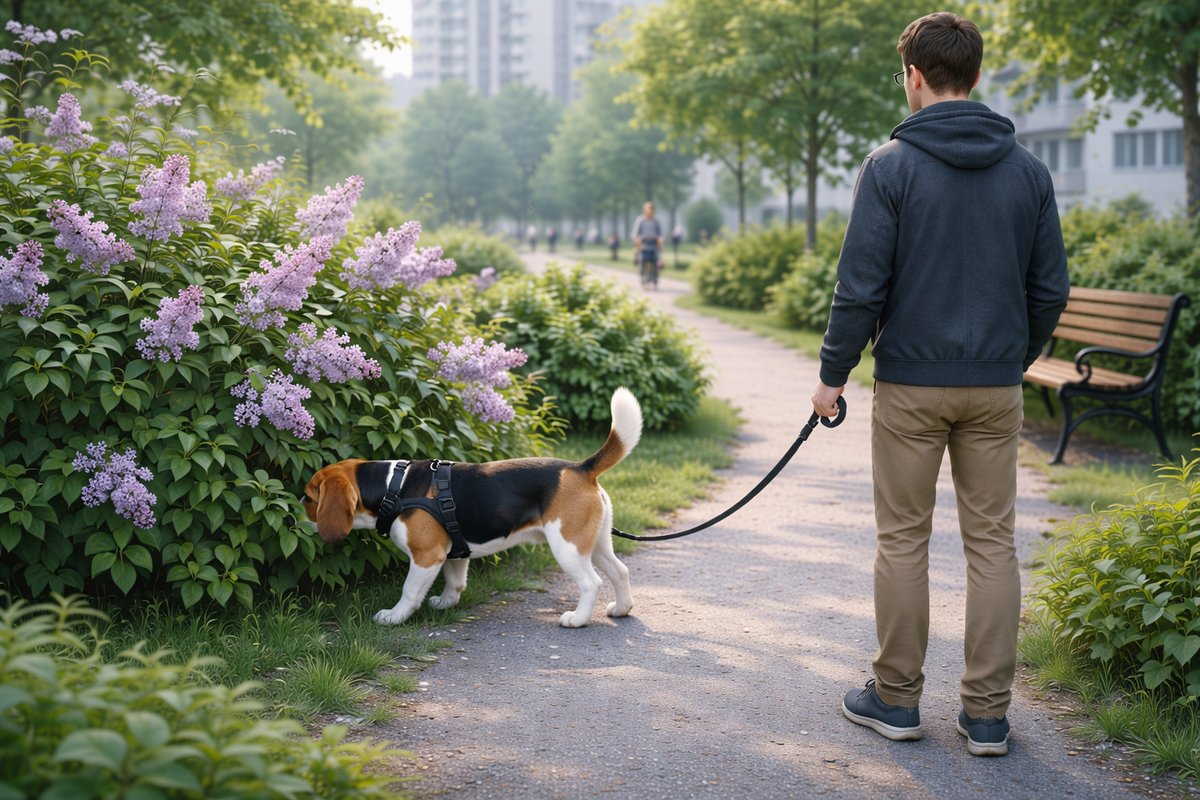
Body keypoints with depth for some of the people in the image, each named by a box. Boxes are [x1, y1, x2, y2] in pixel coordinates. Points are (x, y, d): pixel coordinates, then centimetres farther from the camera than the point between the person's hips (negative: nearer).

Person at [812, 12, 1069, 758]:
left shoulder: (891, 166, -7)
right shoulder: (1028, 169, 4)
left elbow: (862, 286, -10)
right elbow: (1052, 288, 7)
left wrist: (833, 374, 1)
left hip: (911, 385, -3)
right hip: (996, 387, 3)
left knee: (903, 541, 7)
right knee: (993, 543, 8)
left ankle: (896, 698, 16)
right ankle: (987, 713, 11)